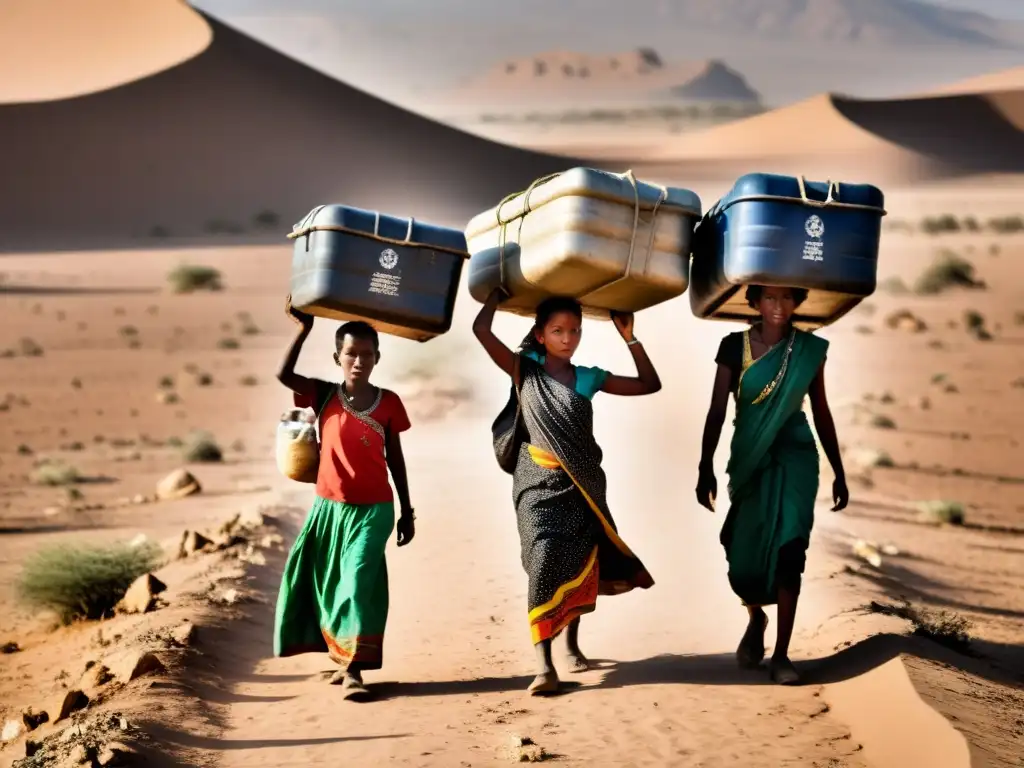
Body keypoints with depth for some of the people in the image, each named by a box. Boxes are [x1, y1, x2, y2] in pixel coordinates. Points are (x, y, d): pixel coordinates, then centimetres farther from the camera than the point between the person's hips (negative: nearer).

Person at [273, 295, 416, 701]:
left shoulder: (389, 403, -1)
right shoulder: (325, 396, -1)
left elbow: (395, 457, 7)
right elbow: (283, 375, -17)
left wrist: (406, 510, 9)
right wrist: (303, 329, -21)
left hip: (373, 510, -2)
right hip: (329, 507, 2)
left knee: (360, 582, -13)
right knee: (326, 583, 8)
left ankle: (354, 670, -16)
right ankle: (342, 659, 24)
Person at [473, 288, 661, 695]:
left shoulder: (588, 378, 7)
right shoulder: (524, 370, 0)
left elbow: (650, 384, 11)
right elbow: (481, 329, -10)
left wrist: (630, 339, 4)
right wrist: (500, 291, 2)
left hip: (580, 484, 4)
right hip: (539, 483, -4)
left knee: (579, 566, 9)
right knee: (544, 563, -17)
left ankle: (572, 644, 30)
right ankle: (543, 663, -21)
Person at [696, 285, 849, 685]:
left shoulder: (809, 350, 0)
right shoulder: (735, 346, -3)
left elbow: (821, 413, 7)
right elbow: (717, 411, -1)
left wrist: (839, 472, 9)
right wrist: (706, 468, -5)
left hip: (794, 458, 0)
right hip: (748, 460, 1)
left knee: (788, 550, -12)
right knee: (744, 552, 3)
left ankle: (781, 655, -7)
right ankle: (755, 617, 37)